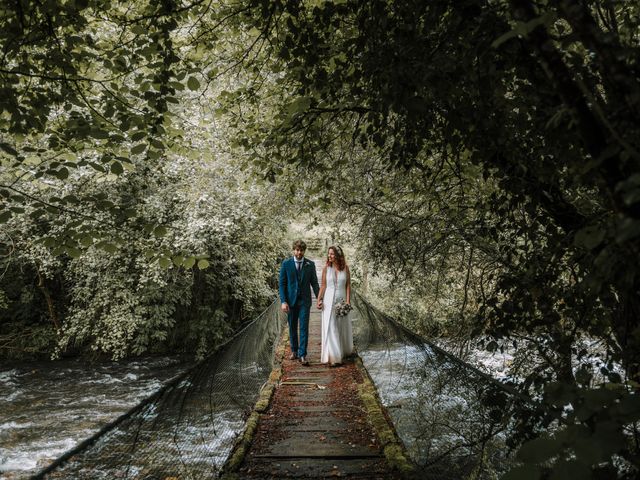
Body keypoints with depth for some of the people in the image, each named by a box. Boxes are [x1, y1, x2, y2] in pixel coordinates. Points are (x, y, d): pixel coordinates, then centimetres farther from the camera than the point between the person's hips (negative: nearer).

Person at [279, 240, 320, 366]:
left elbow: (314, 283, 5)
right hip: (290, 300, 1)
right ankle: (294, 351, 27)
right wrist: (283, 301, -10)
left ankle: (302, 355, -4)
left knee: (304, 327, -6)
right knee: (292, 327, 12)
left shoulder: (310, 264, 1)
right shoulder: (286, 264, -2)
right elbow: (282, 283, -2)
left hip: (304, 301, 0)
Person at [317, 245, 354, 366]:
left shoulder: (345, 268, -1)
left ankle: (345, 350, 40)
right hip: (329, 301, -1)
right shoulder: (326, 268, -2)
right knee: (330, 328, -8)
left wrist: (348, 301, -9)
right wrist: (319, 300, -6)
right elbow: (323, 285, 1)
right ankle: (334, 357, -6)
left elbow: (348, 285, -1)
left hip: (341, 300, 1)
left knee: (343, 327, 15)